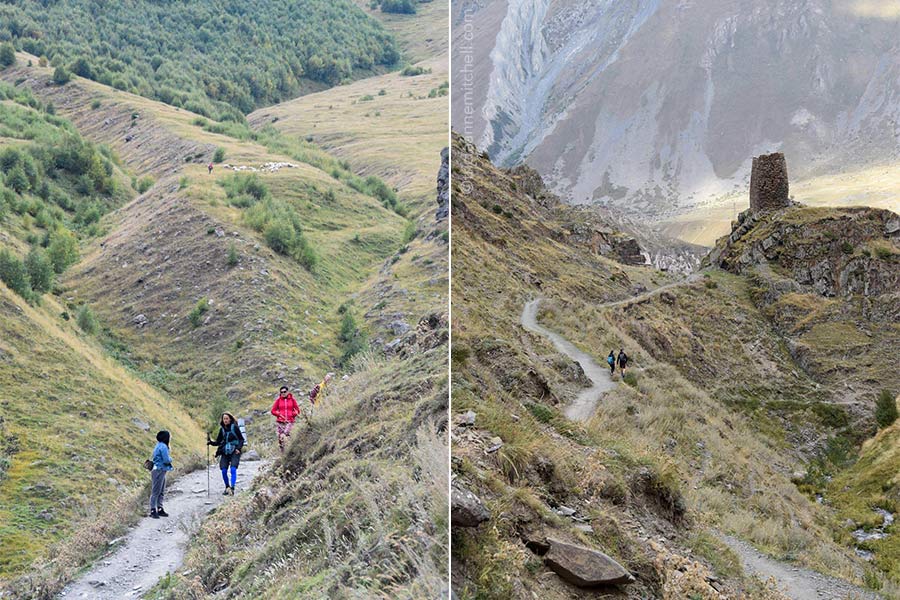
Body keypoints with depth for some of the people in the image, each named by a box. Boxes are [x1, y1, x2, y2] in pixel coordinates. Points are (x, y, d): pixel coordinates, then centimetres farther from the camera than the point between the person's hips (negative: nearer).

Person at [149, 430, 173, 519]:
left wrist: (168, 459, 5)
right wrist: (170, 459, 1)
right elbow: (166, 460, -20)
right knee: (156, 491, -6)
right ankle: (153, 510, -4)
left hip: (161, 471, 10)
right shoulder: (163, 447, -17)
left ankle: (160, 509, 21)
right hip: (159, 471, -10)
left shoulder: (159, 446, 14)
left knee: (161, 492, 15)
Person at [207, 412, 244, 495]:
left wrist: (238, 448, -14)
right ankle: (227, 487, 14)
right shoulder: (222, 429, 11)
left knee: (233, 469, -19)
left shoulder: (234, 427, -2)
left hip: (234, 451, -4)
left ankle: (232, 488, -24)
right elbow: (218, 442, 16)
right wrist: (211, 442, -3)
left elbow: (241, 439, 0)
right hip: (225, 452, 4)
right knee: (224, 471, -5)